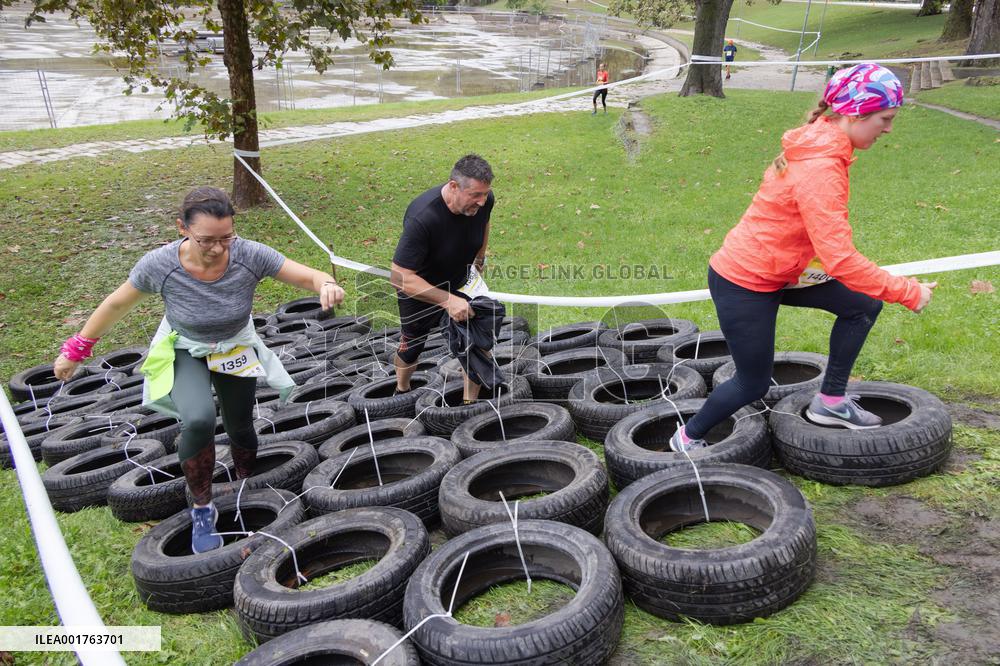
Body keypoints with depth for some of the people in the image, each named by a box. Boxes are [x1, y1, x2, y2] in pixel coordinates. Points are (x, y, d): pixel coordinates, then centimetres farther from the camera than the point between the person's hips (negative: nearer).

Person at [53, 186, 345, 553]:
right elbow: (116, 305, -13)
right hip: (185, 353, -2)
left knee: (240, 428, 16)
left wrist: (326, 285, -53)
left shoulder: (249, 255, -31)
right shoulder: (159, 265, -30)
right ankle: (202, 509, -6)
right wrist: (76, 349, -4)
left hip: (237, 350, 2)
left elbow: (308, 276, -29)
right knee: (199, 419, -29)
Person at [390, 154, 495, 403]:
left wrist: (479, 261, 14)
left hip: (461, 284, 4)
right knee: (412, 346, 17)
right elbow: (400, 277, -38)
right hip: (419, 290, -4)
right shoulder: (422, 217, -40)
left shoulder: (483, 199, -21)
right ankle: (402, 391, 48)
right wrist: (448, 300, -41)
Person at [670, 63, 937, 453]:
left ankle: (831, 402, 17)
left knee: (863, 305, 6)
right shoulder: (820, 169, -27)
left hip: (776, 270, 9)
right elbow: (840, 260, -32)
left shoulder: (820, 146, 3)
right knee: (754, 384, 7)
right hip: (743, 283, -9)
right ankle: (688, 438, 28)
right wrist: (908, 293, -24)